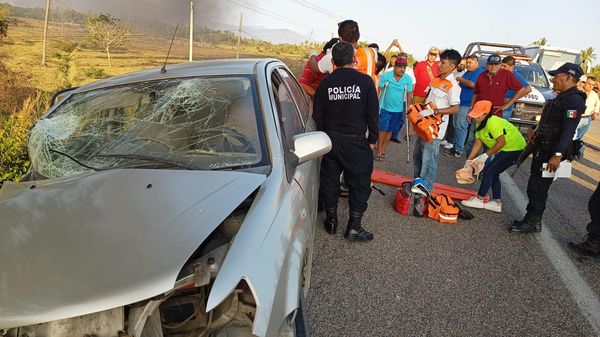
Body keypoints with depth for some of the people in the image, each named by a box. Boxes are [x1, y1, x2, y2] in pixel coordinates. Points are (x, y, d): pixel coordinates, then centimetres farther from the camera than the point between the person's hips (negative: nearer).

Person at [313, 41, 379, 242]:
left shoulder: (325, 83, -1)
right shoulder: (365, 81, -7)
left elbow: (318, 116, 4)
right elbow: (373, 114, -5)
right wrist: (373, 139, 6)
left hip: (331, 139, 3)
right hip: (356, 140, -3)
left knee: (330, 180, 15)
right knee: (359, 182, 7)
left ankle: (331, 221, 26)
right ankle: (354, 227, 10)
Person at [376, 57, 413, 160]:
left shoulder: (408, 79, -6)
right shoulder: (386, 76, -12)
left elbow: (409, 94, 3)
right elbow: (379, 90, -7)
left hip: (398, 110, 3)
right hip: (384, 108, -2)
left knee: (389, 130, 12)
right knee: (382, 130, -4)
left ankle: (383, 150, 25)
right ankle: (379, 152, 4)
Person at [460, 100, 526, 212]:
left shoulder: (493, 123, -27)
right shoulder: (480, 124, 1)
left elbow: (501, 142, -26)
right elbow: (478, 143, 0)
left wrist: (486, 155, -22)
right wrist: (468, 161, -4)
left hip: (515, 148, -9)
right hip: (506, 149, 9)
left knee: (489, 170, -9)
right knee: (493, 172, 10)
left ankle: (479, 200, 0)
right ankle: (497, 203, 17)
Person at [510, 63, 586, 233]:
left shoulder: (574, 100, -16)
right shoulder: (562, 97, 17)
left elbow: (569, 130, -24)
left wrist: (558, 155, -30)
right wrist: (536, 131, 10)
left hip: (551, 152, -10)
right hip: (542, 148, 10)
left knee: (538, 187, -6)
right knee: (534, 186, 14)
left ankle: (533, 222, 4)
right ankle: (531, 219, 23)